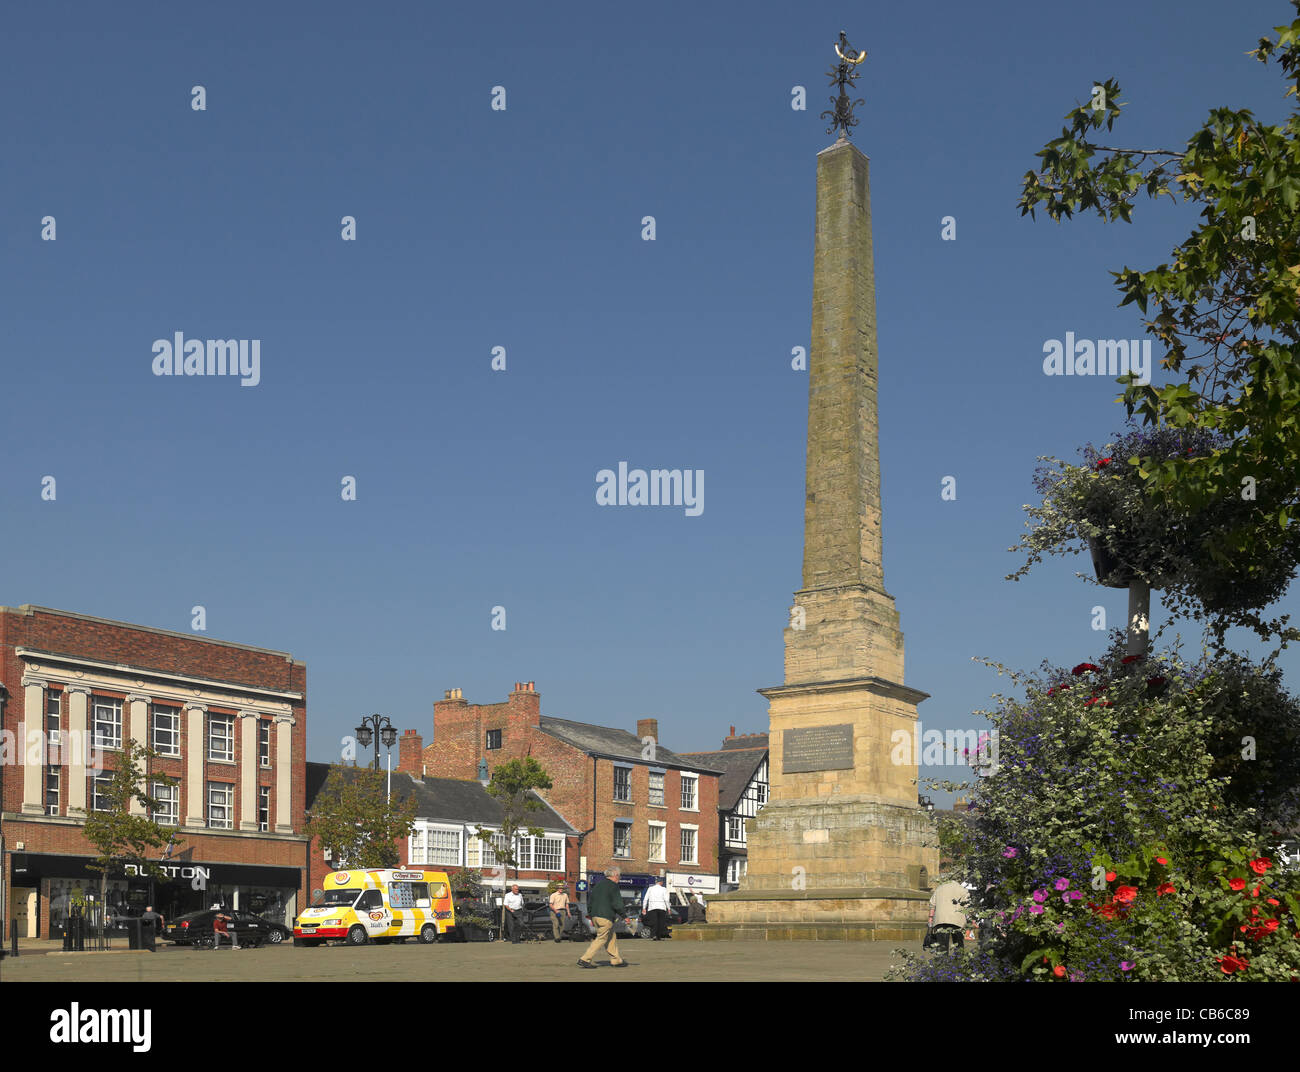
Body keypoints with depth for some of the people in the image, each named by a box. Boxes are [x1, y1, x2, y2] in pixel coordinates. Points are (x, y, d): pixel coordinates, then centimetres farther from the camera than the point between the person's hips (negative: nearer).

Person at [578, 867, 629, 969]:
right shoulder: (613, 886, -8)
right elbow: (617, 904, -13)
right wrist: (623, 914, 0)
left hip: (595, 916, 9)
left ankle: (616, 960, 21)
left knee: (611, 937, 17)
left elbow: (590, 902, 19)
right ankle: (584, 960, -8)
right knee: (601, 939, -4)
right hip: (606, 917, -9)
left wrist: (590, 915, 25)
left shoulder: (598, 885, 15)